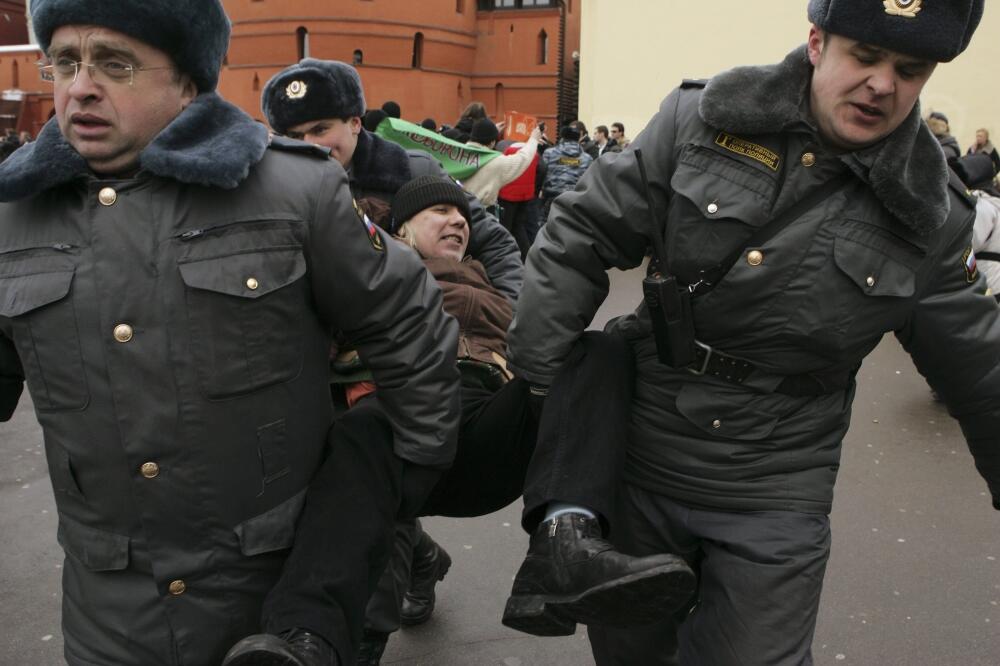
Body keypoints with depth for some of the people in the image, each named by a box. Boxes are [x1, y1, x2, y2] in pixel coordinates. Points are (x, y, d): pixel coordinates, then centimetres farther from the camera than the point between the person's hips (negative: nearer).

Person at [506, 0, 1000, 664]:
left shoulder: (929, 219, -6)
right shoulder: (706, 117, -9)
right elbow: (584, 236, -6)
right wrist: (532, 375, -8)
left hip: (773, 505, -1)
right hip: (637, 464, 1)